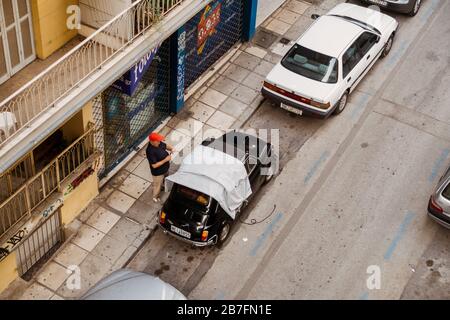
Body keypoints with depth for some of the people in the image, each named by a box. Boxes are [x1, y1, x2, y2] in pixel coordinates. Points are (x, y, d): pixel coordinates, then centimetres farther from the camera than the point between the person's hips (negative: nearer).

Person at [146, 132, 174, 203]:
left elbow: (165, 145, 6)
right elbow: (154, 165, -34)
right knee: (158, 185, 19)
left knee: (164, 181, 34)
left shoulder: (159, 143, -16)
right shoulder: (150, 151, -38)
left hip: (165, 168, 7)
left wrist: (171, 148, -16)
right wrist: (165, 160, -33)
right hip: (158, 172, -7)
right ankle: (155, 198, 45)